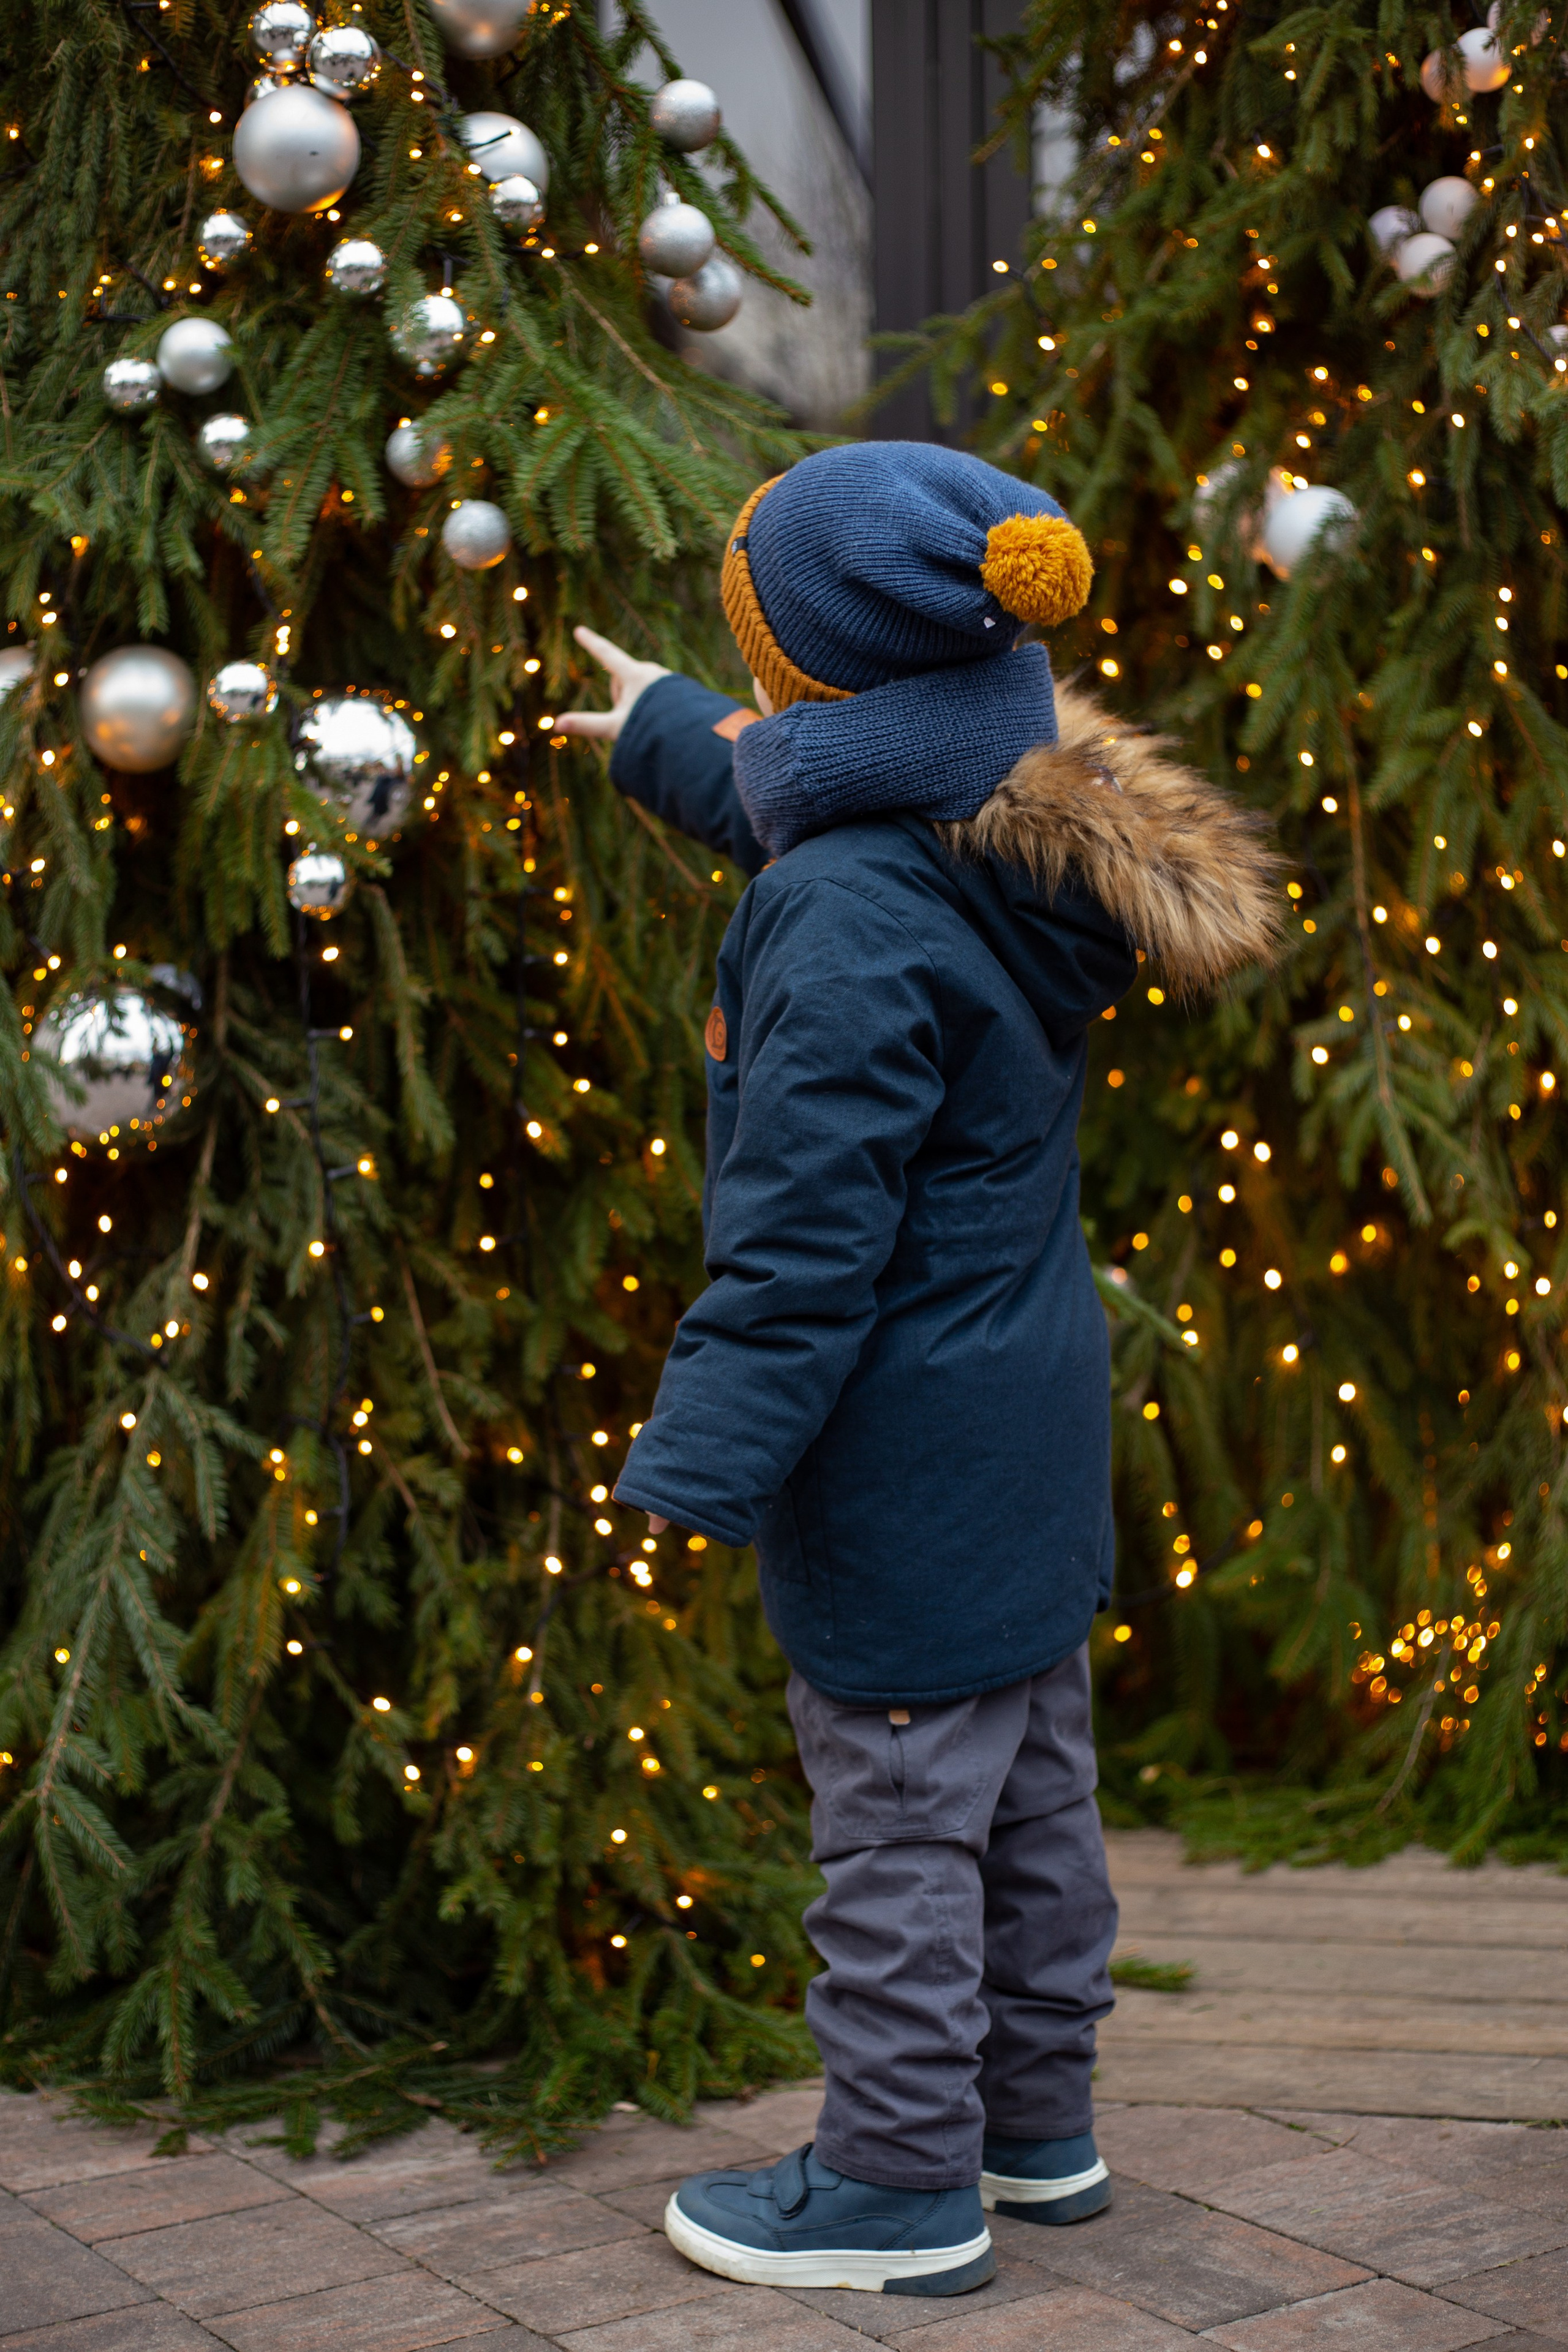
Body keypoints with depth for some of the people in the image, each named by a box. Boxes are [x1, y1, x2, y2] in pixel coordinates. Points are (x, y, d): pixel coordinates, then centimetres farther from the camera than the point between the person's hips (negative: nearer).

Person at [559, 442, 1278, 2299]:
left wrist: (702, 1462, -18)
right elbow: (789, 814, 26)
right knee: (1031, 1795, 19)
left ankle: (902, 2185, 19)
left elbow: (802, 1235, -25)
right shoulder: (1008, 829, 3)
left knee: (899, 1821, 5)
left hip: (904, 1451, -10)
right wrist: (660, 736, 40)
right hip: (1030, 1420, 10)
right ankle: (1035, 2124, 35)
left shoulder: (857, 923, -26)